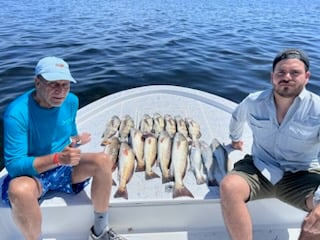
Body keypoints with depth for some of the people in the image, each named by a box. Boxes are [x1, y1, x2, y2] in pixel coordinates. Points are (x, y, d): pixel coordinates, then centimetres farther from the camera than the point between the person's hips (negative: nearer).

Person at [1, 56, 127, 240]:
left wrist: (77, 140, -3)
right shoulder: (17, 113, -25)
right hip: (30, 173, -5)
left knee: (103, 160, -18)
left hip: (65, 167, 5)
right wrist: (57, 158, -36)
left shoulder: (71, 101, -7)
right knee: (20, 190, -38)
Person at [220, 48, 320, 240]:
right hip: (259, 169, 2)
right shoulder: (253, 102, -4)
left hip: (301, 175, -1)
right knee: (228, 187, -29)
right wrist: (235, 139, 37)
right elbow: (237, 118, 21)